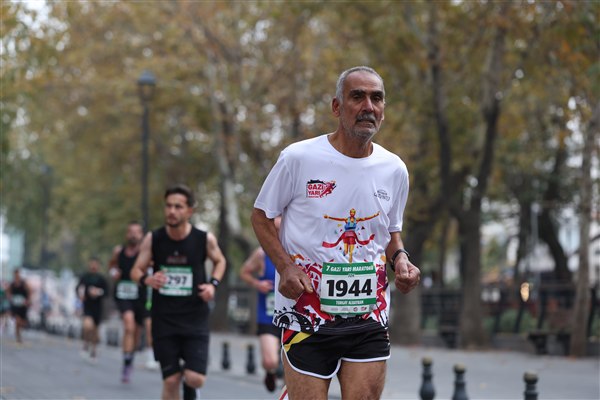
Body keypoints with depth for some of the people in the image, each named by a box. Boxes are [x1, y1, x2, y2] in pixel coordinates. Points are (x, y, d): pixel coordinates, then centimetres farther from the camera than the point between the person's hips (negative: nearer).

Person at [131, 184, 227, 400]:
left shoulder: (205, 239, -6)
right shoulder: (153, 238, -4)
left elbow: (219, 261, 13)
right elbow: (136, 271, 4)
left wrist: (213, 284, -5)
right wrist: (146, 279, -19)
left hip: (195, 319, -1)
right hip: (164, 319, 1)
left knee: (195, 378, -11)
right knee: (170, 381, 1)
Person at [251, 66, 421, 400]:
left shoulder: (395, 170, 6)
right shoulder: (298, 158, -7)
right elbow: (262, 216, 3)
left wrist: (400, 259, -1)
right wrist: (286, 266, -12)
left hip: (370, 319, 4)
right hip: (306, 316, -3)